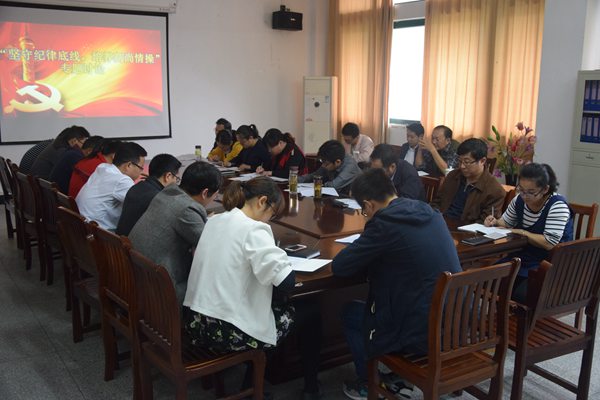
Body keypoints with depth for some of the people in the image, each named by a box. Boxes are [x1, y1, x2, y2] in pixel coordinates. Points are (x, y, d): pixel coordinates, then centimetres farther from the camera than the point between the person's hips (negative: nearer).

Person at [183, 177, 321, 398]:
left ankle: (253, 377, 36)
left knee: (278, 304, 31)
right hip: (227, 331, -8)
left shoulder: (214, 221, 7)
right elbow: (287, 282, -23)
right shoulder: (253, 229, -17)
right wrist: (278, 257, -2)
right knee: (308, 312, 14)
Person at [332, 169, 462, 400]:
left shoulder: (385, 222, -18)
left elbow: (339, 266, -11)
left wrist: (366, 257, 7)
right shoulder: (429, 212, 5)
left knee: (349, 313, 17)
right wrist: (375, 258, 14)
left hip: (422, 333, -7)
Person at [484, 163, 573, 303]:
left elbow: (549, 243, -25)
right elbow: (505, 223, 18)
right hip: (523, 257, 6)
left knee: (521, 295, -28)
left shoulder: (558, 206, -17)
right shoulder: (519, 200, 2)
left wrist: (521, 232, -19)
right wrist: (495, 222, -5)